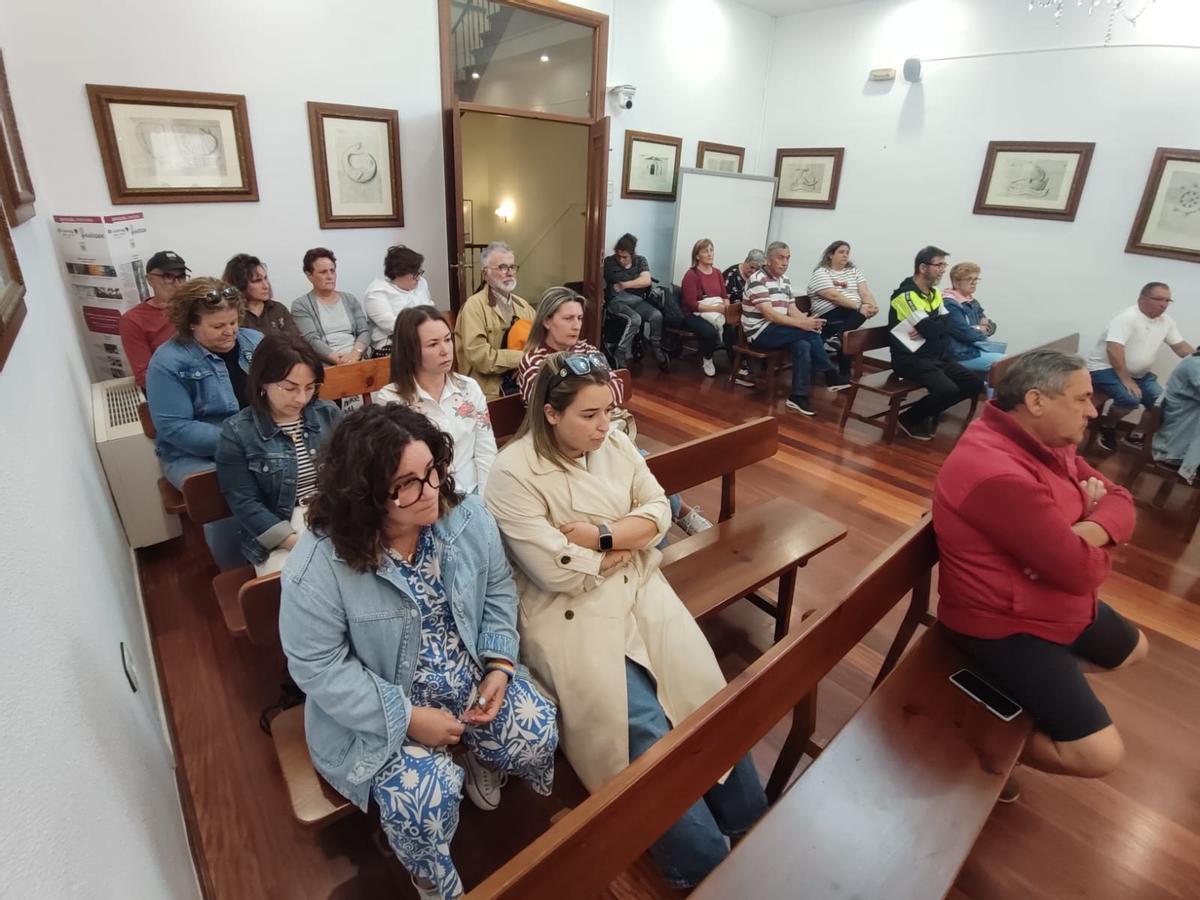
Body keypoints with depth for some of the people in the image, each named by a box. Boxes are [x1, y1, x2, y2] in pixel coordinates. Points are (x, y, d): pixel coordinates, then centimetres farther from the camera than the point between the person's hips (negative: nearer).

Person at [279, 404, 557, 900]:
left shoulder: (467, 516, -14)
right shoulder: (316, 565, -27)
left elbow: (498, 590, -1)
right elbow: (319, 668, -20)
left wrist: (499, 666, -13)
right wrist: (410, 717, -22)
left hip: (472, 675, 4)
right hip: (379, 710, -3)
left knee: (538, 734, -12)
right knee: (424, 796, -21)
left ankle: (483, 760, 25)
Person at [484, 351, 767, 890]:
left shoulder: (615, 443, 3)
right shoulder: (513, 475, -17)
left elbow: (658, 510, 2)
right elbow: (558, 571, -21)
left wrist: (602, 534, -16)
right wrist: (628, 542, -8)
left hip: (640, 590, 6)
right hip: (570, 611, -5)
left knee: (702, 687, -7)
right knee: (641, 723, -17)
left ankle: (751, 823, 15)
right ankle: (702, 860, 5)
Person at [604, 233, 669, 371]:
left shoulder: (641, 261, 10)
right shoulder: (609, 262, 4)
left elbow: (647, 281, -5)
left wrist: (624, 285, -11)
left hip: (637, 301, 4)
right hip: (617, 301, -3)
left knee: (657, 315, -24)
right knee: (635, 319, -34)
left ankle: (656, 350, -4)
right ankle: (621, 356, -26)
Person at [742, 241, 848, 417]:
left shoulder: (785, 280, 14)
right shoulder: (758, 280, -13)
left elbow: (793, 310, 10)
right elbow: (769, 315, -22)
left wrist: (808, 321, -13)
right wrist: (802, 324, -27)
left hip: (778, 330, 8)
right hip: (760, 333, -8)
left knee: (803, 346, -24)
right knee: (810, 333, -22)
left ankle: (799, 397, -21)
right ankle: (831, 375, -9)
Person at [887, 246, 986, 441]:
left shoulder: (934, 292, 12)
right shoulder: (906, 295, -17)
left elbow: (947, 325, 4)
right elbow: (931, 330, -23)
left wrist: (928, 328, -15)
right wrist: (932, 327, -1)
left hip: (936, 356, 9)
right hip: (911, 359, -9)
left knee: (975, 383, 4)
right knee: (948, 390, -27)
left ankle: (930, 412, 14)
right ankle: (909, 418, -5)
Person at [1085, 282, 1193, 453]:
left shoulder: (1166, 321, 7)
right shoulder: (1127, 317, -19)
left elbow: (1180, 345, 12)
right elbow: (1113, 349, -28)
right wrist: (1126, 380, -28)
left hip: (1137, 373, 8)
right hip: (1105, 369, -8)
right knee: (1130, 398, -30)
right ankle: (1106, 427, -5)